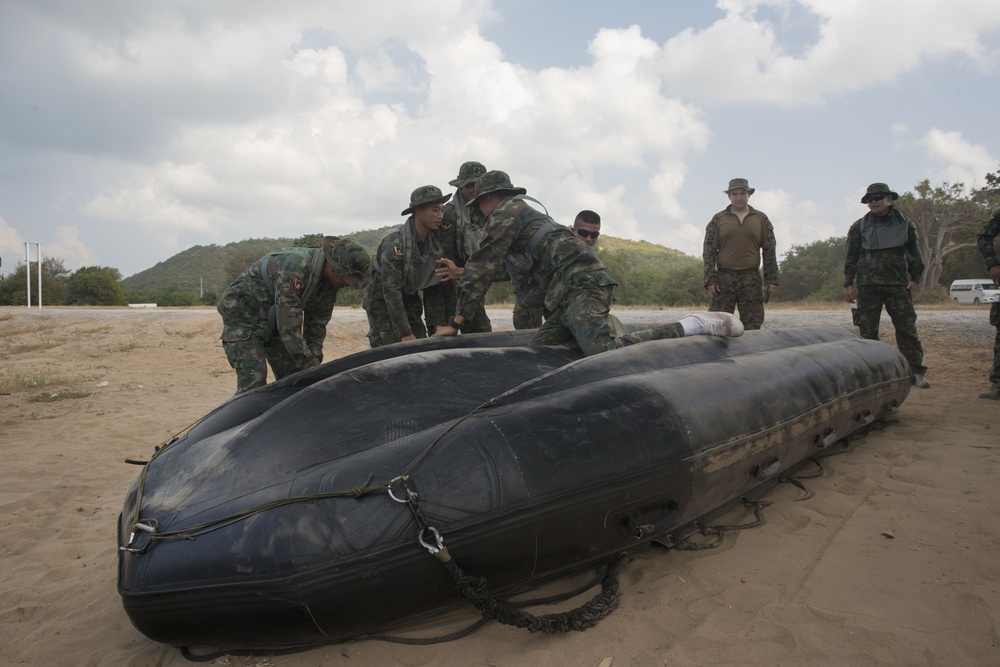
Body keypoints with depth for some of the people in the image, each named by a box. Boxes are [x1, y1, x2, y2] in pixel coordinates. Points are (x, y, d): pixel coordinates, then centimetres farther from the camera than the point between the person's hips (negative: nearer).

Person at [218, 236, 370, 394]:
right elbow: (290, 326, -35)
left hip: (272, 319, 8)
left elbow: (317, 323, -1)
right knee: (254, 380, -18)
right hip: (243, 312, -8)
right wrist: (311, 365, -31)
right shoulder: (295, 268, -35)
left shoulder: (329, 282, -8)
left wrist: (315, 358, -12)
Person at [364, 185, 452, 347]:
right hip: (382, 302, -6)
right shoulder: (395, 242, -25)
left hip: (409, 301, 6)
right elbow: (391, 291, -25)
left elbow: (435, 285, 4)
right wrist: (406, 334, -25)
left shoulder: (436, 241, -7)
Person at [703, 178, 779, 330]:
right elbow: (709, 251, 3)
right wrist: (710, 280, -6)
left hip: (751, 279, 1)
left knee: (752, 324, 1)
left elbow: (769, 250, 8)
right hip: (724, 278, -1)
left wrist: (771, 280, 0)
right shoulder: (718, 219, 7)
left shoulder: (761, 219, 11)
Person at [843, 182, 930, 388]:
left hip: (898, 284, 1)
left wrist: (914, 279, 4)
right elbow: (851, 257, 6)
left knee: (907, 327, -2)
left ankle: (916, 372, 2)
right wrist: (848, 283, 1)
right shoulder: (859, 227, 6)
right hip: (868, 285, 0)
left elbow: (914, 253, 13)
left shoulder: (904, 224, 9)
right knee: (867, 330, 0)